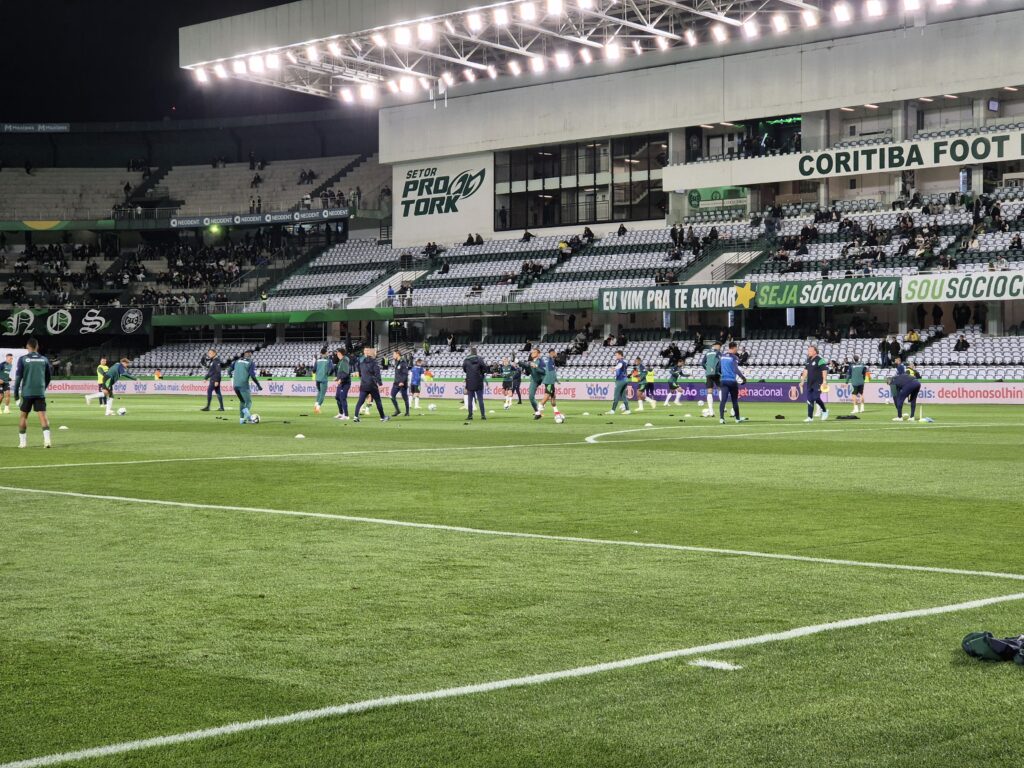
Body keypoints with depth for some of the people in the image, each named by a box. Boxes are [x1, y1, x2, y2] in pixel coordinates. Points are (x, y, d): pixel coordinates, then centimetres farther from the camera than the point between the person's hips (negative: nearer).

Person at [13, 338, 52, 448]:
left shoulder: (23, 359, -1)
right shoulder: (44, 359, 7)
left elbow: (18, 377, -4)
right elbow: (49, 376, 14)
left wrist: (16, 394, 0)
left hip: (27, 392, -1)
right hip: (40, 393, 1)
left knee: (23, 416, 11)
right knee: (42, 415, -3)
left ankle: (22, 442, 12)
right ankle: (47, 440, -18)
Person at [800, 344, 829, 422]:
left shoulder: (820, 359, -11)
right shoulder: (809, 360, 14)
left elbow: (824, 370, -15)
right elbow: (806, 370, 22)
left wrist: (824, 381, -20)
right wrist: (802, 380, 19)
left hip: (818, 383, -8)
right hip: (809, 383, 8)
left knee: (816, 398, -13)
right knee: (810, 400, 4)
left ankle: (825, 411, 13)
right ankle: (810, 417, 7)